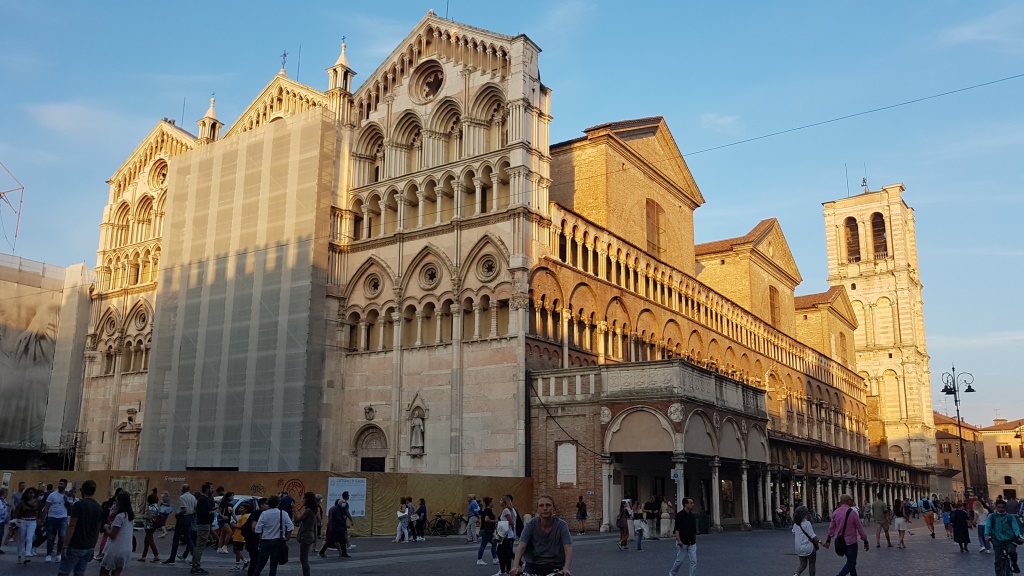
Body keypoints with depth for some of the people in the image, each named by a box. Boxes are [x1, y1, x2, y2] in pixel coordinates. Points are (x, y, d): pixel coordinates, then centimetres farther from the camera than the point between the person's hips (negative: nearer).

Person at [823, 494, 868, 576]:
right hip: (851, 542, -6)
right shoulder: (852, 513, -16)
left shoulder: (835, 512, 0)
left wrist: (828, 540, 11)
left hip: (840, 541, 6)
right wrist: (865, 541, -1)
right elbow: (860, 529, -11)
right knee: (851, 563, 2)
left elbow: (832, 527, 4)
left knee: (850, 560, 22)